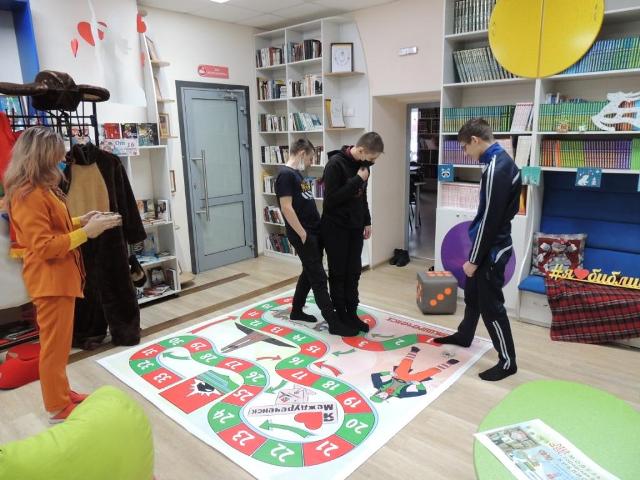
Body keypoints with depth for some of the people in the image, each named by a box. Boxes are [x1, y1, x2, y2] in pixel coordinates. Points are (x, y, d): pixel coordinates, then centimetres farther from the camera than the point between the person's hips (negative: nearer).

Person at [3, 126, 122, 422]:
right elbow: (45, 246, -23)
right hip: (50, 280, -10)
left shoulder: (41, 188, 11)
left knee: (58, 342, 19)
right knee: (55, 344, 2)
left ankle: (61, 393, 34)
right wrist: (86, 232, -22)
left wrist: (80, 221, 7)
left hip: (60, 276, 10)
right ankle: (57, 407, 17)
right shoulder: (28, 195, -20)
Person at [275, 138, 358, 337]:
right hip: (304, 235, -10)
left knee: (309, 274, 17)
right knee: (319, 278, -6)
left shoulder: (297, 174, 16)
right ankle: (334, 323, 0)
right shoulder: (286, 175, -14)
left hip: (315, 232, 10)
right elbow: (286, 208, -21)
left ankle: (296, 311, 32)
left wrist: (314, 230, 16)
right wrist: (303, 234, -19)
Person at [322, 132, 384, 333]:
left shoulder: (361, 164, 6)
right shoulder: (335, 164, -17)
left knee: (354, 272, 10)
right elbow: (331, 198, -23)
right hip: (336, 227, -7)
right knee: (338, 273, 4)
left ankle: (352, 314, 21)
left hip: (355, 227, 7)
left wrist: (367, 221, 15)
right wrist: (357, 180, -21)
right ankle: (341, 316, 16)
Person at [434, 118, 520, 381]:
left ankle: (507, 361, 16)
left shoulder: (496, 169, -23)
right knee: (472, 294, 24)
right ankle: (464, 335, 44)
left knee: (491, 305, 1)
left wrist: (474, 259, -16)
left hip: (491, 250, -10)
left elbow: (489, 220, -24)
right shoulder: (502, 161, 9)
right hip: (493, 244, 10)